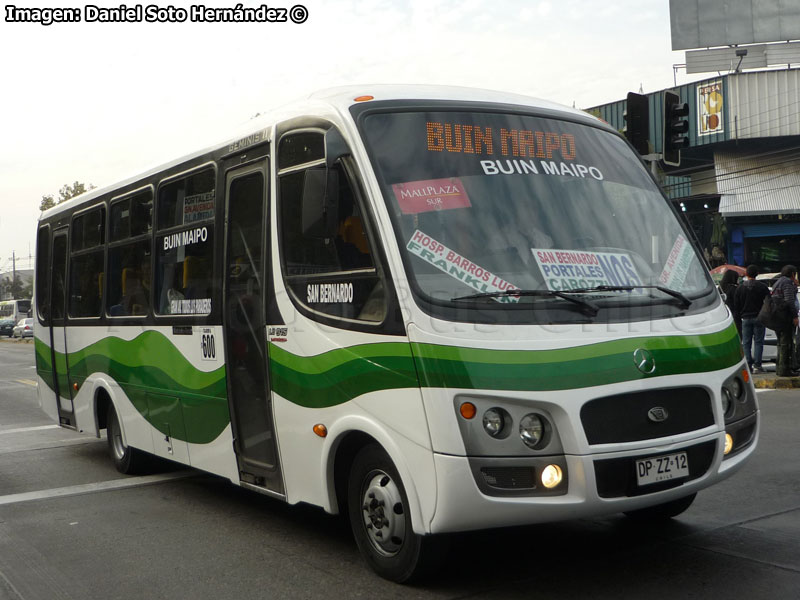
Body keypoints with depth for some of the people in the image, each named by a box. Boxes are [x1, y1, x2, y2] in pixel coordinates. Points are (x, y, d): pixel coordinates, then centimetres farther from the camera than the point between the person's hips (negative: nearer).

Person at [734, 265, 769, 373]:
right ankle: (757, 365, -6)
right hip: (759, 318, -1)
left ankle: (749, 365, 1)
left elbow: (736, 306, 6)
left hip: (745, 319, 1)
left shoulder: (740, 288, 4)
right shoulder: (762, 287, -2)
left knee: (746, 343, 5)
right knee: (758, 342, 0)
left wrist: (737, 318, 12)